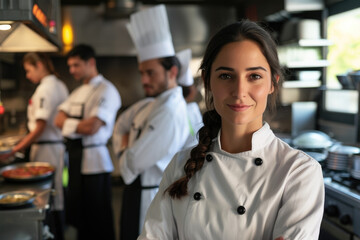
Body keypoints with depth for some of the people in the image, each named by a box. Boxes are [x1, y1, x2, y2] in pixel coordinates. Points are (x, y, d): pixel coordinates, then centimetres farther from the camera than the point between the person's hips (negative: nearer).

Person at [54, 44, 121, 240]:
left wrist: (68, 124, -6)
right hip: (76, 158, 8)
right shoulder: (78, 92, 15)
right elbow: (59, 120, 9)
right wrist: (79, 124, -10)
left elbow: (91, 127, -22)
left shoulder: (106, 90, -12)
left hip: (94, 160, -8)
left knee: (98, 220, 3)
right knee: (77, 214, 17)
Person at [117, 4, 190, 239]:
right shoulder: (149, 106, 5)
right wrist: (128, 149, 1)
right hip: (137, 193, 9)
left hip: (152, 200, -9)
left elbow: (132, 163, -24)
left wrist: (125, 149, -3)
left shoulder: (170, 112, -26)